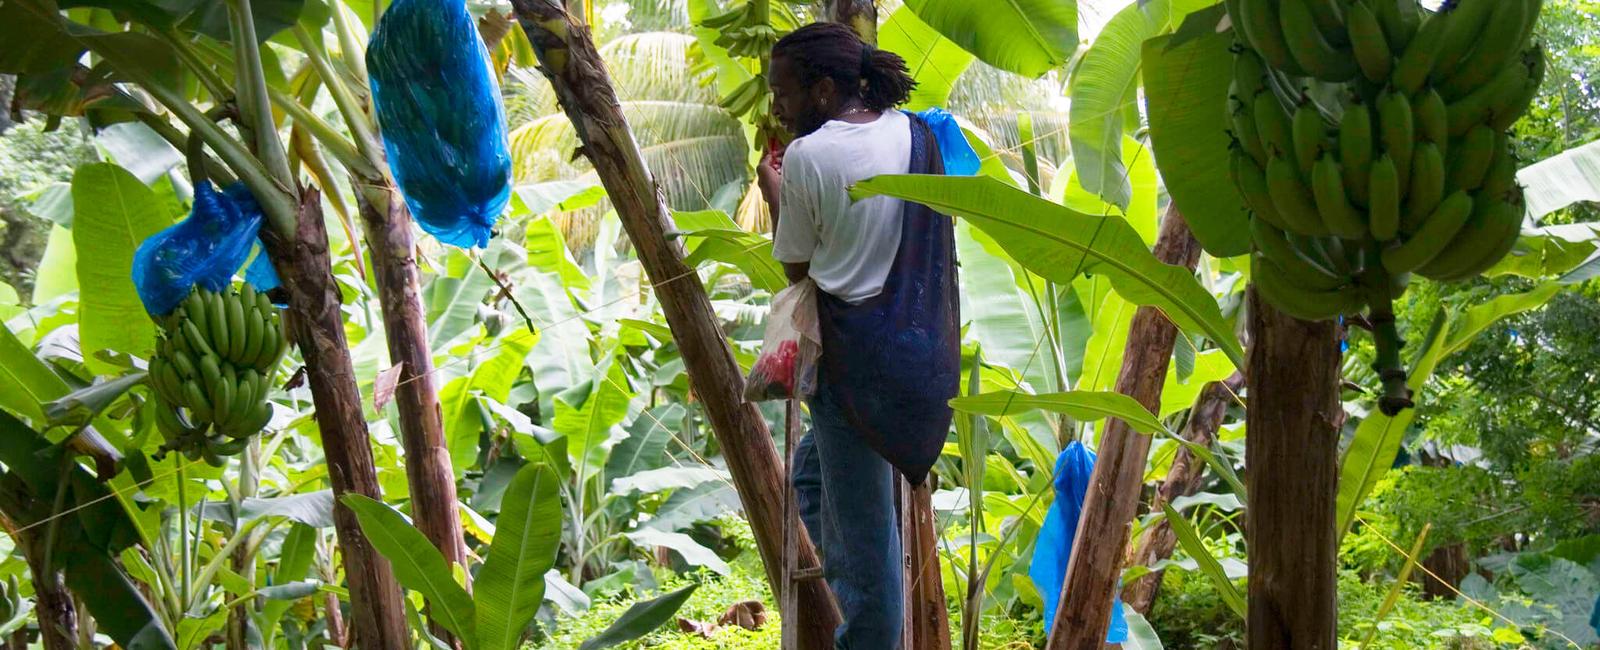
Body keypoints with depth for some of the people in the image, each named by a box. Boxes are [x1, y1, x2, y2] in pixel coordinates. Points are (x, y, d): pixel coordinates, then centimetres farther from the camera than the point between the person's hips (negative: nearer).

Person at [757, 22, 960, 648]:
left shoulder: (807, 156, -13)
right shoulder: (913, 133, 6)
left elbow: (795, 266, -3)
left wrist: (774, 193, 11)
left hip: (852, 352, -8)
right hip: (920, 348, 8)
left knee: (860, 515, 3)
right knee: (811, 469, 25)